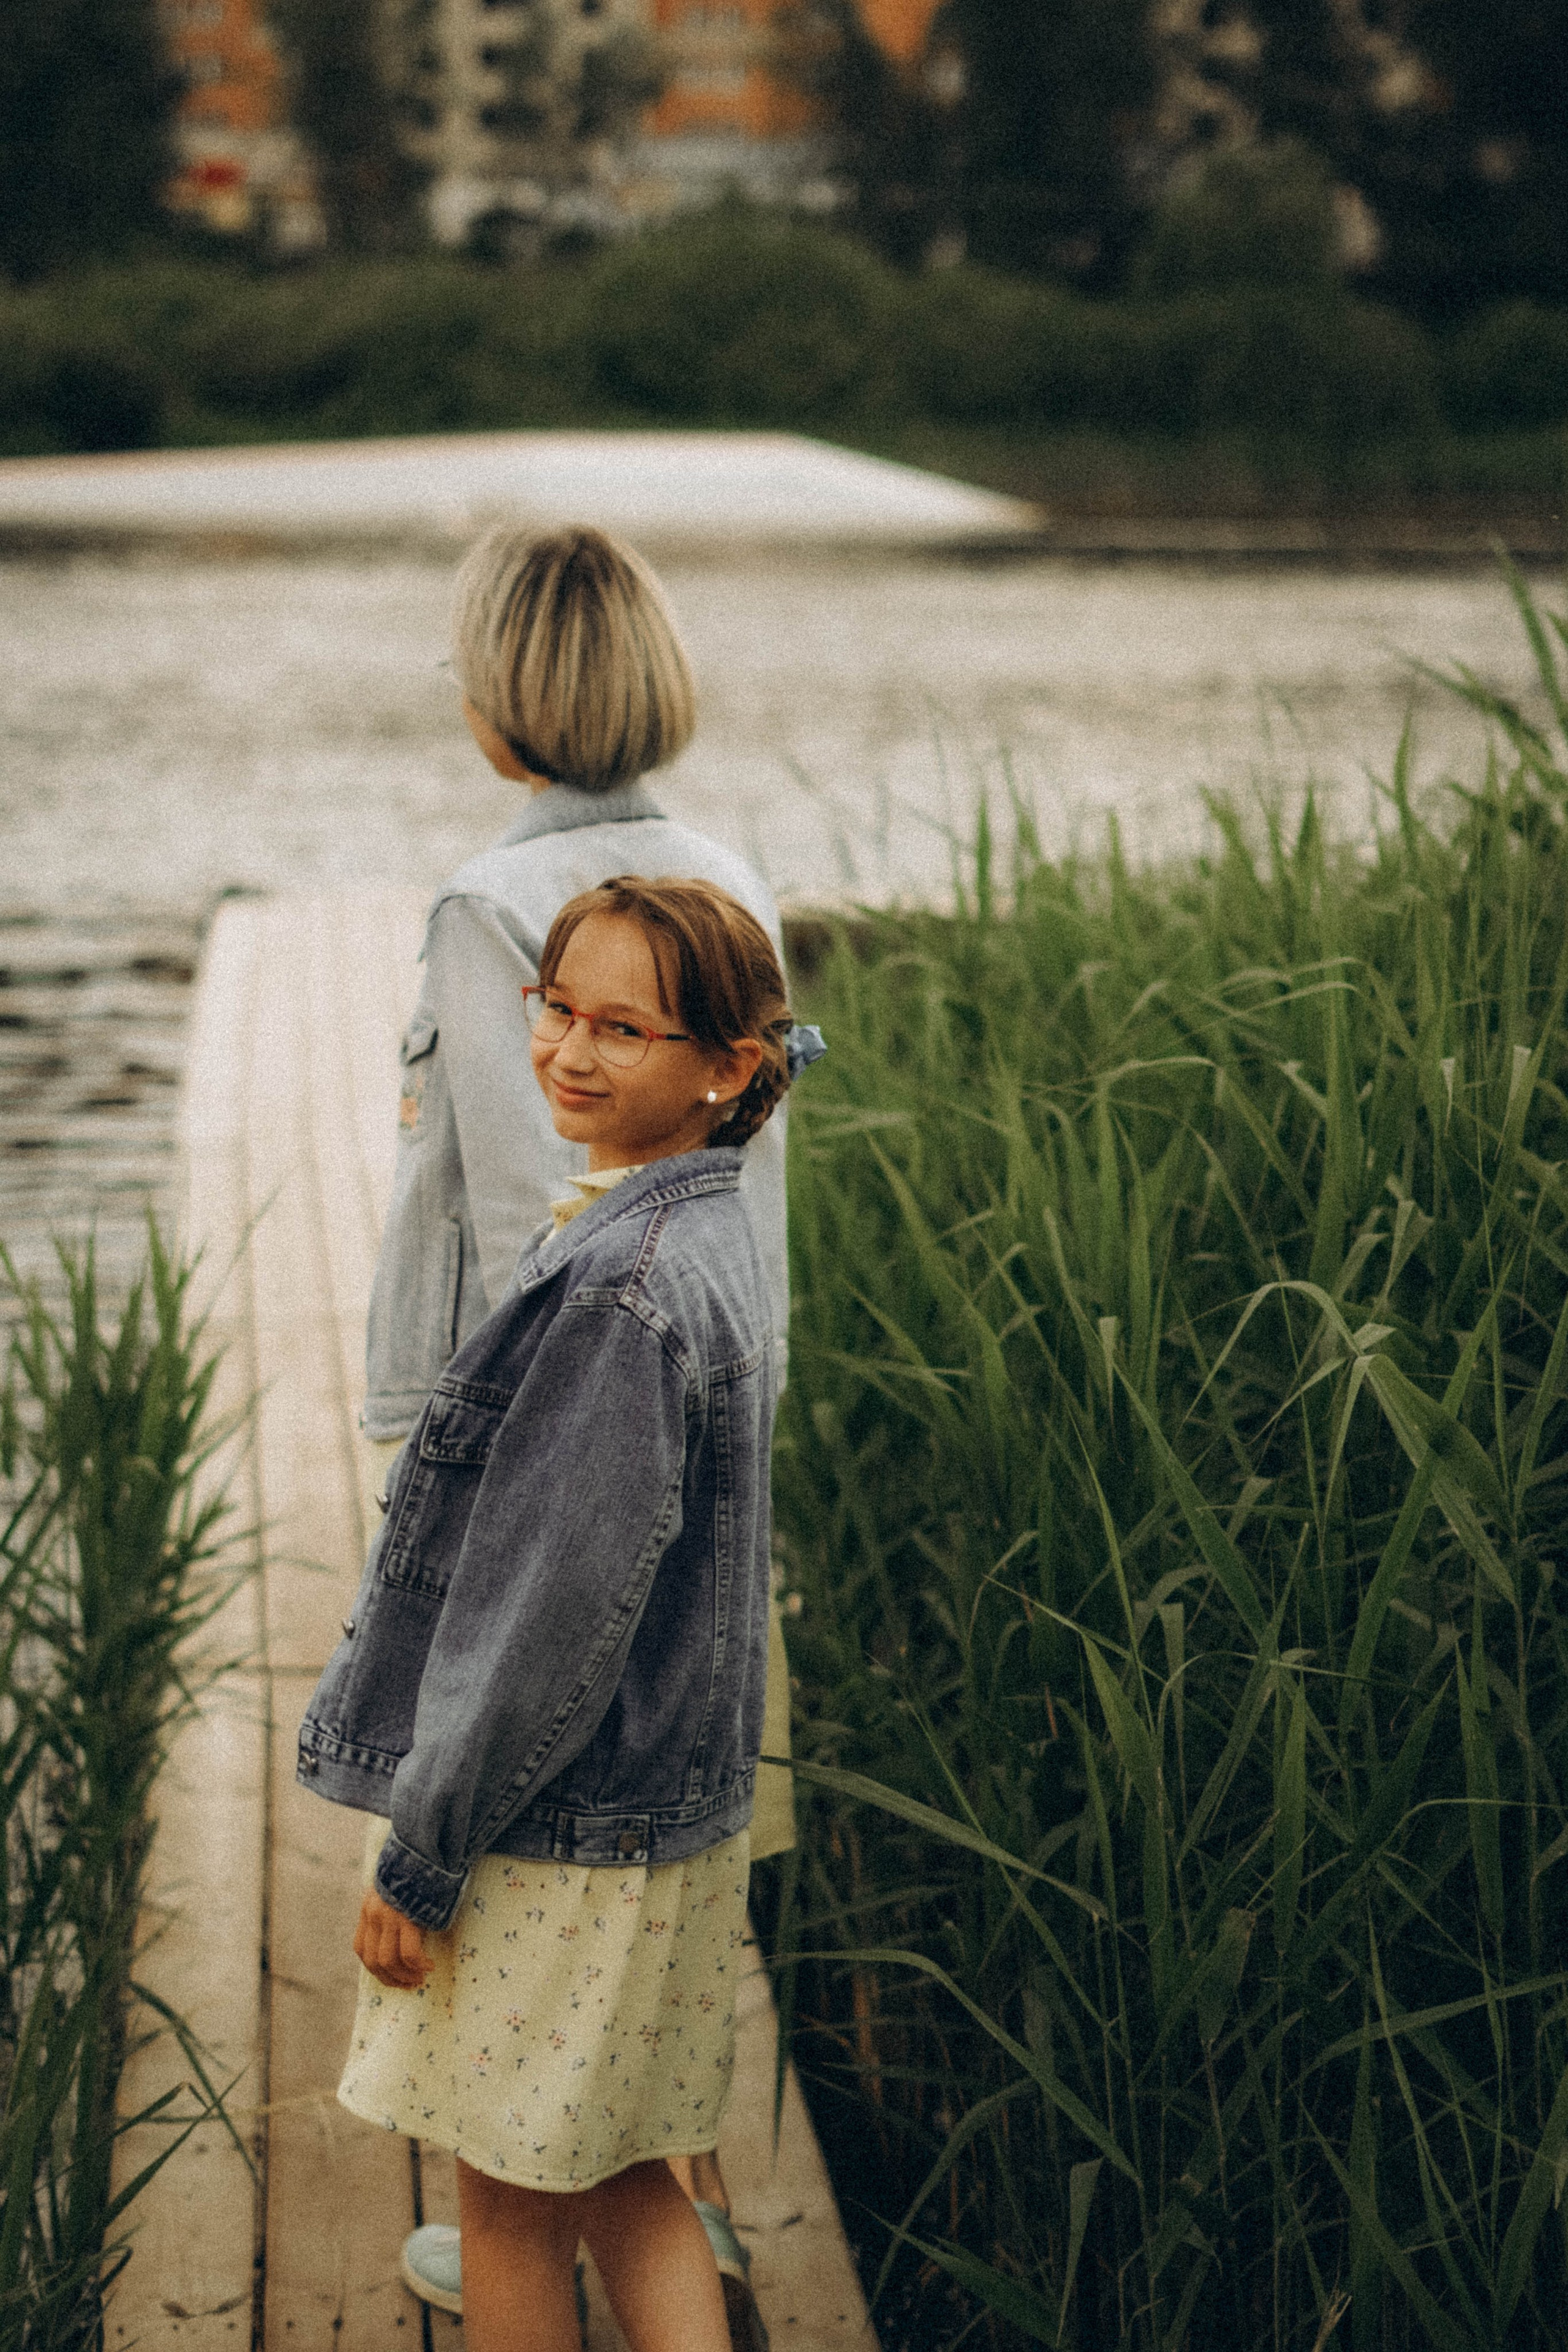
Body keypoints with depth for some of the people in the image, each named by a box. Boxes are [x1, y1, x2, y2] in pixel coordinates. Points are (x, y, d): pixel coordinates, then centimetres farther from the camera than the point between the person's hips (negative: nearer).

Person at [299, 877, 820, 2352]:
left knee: (510, 2200, 9)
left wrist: (419, 1859, -15)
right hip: (667, 1808, 9)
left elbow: (556, 1608, -24)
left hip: (557, 1837, -9)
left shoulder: (624, 1286, -25)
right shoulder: (706, 1237, 6)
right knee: (616, 2181, 18)